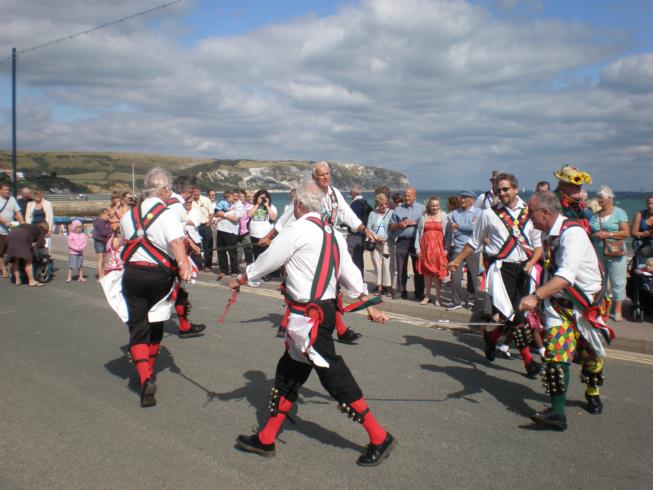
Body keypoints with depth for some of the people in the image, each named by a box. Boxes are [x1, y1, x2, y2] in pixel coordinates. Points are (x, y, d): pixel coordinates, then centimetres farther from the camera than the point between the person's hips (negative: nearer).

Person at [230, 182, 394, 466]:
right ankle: (266, 439, 26)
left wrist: (242, 278, 13)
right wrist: (368, 305, 17)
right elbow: (350, 272, 12)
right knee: (289, 371, 15)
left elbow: (268, 260, -3)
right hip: (325, 308, 10)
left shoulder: (298, 230, -12)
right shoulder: (332, 233, 12)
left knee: (332, 374, -4)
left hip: (310, 315, -10)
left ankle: (378, 438, 5)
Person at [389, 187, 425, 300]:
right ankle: (401, 292, 11)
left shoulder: (422, 208, 6)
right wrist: (399, 224, -6)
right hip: (401, 241, 2)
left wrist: (414, 223, -11)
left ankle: (419, 293, 8)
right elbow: (391, 226, 13)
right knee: (401, 269, 4)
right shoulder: (398, 209, 13)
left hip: (416, 241, -2)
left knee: (418, 269, 1)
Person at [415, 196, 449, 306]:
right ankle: (427, 296, 19)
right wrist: (417, 247, 2)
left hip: (438, 247, -2)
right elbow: (418, 232, 9)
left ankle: (438, 297, 7)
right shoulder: (424, 216, 8)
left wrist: (446, 248, -11)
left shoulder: (444, 216, 1)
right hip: (425, 247, 3)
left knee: (437, 272, -1)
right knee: (426, 272, 8)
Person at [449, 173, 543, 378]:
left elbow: (538, 245, 13)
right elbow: (474, 242, 13)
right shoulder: (489, 214, 3)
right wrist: (457, 260, 14)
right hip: (501, 267, -3)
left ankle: (492, 336, 33)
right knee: (515, 314, -10)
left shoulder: (530, 213, 8)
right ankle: (527, 359, 1)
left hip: (523, 268, 3)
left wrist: (531, 263, -5)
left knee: (510, 313, 5)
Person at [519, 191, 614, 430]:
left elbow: (566, 276, -35)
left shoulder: (573, 233, -23)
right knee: (556, 354, -11)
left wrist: (536, 296, -43)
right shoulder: (548, 234, 2)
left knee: (590, 354, 14)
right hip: (559, 302, 5)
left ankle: (593, 394, 42)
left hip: (588, 302, -5)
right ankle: (557, 412, -13)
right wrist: (539, 299, 13)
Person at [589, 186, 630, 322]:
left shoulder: (619, 212, -1)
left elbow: (626, 232, -8)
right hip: (598, 253, 5)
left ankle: (618, 310, 4)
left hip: (615, 253, -5)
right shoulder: (595, 215, 12)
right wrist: (594, 235, -1)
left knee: (617, 282, -2)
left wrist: (608, 234, -16)